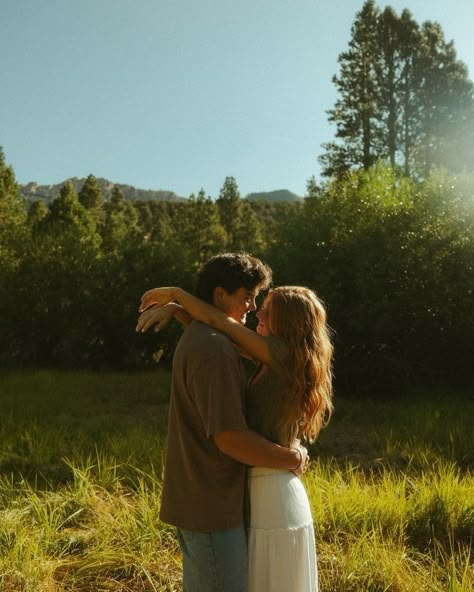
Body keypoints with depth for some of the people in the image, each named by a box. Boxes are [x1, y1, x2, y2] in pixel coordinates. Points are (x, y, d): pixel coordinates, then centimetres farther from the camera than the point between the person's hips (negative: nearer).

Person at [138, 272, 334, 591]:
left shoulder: (287, 357, -17)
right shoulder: (275, 361, 7)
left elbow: (217, 320, -17)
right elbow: (217, 331, 11)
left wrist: (174, 293, -4)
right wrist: (173, 308, -1)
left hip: (274, 498, -9)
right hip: (267, 493, 9)